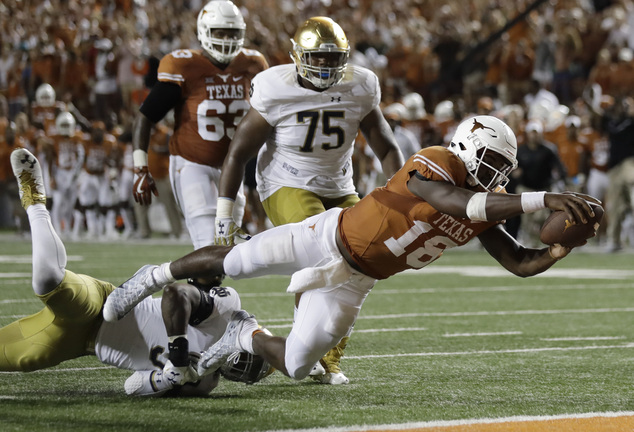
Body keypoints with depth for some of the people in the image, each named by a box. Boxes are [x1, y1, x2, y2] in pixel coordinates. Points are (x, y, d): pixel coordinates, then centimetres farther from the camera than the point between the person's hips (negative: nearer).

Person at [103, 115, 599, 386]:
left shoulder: (485, 210, -4)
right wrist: (542, 199, -51)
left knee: (297, 367, 1)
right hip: (328, 236, -6)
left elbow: (521, 263, -4)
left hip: (352, 281, 6)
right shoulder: (436, 165, -26)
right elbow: (460, 203, -46)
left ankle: (247, 337, 32)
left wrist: (562, 248, -24)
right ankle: (155, 277, 34)